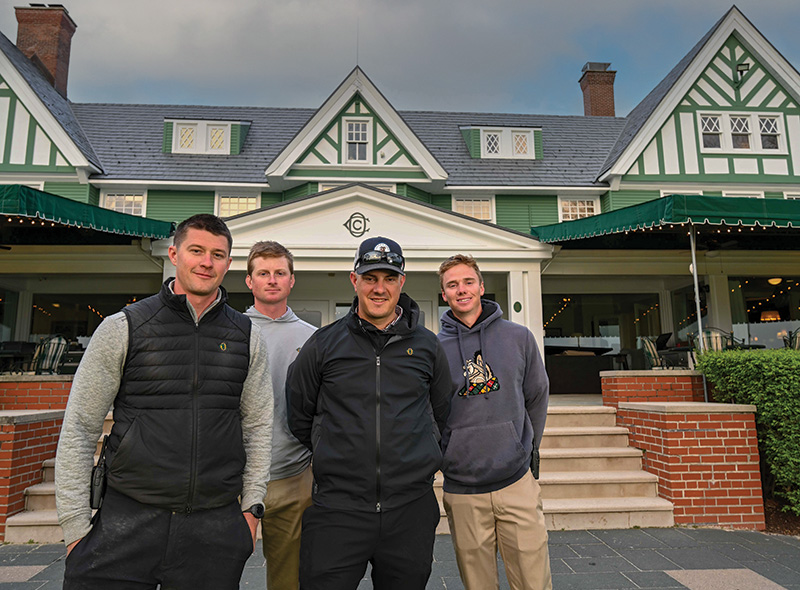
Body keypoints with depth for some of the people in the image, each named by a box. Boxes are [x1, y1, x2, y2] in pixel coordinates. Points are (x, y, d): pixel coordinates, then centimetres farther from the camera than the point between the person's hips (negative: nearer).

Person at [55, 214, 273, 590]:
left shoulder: (247, 337, 4)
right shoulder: (123, 327, -2)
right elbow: (78, 430, 0)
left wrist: (251, 506, 6)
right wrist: (75, 524, -1)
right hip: (127, 520, -1)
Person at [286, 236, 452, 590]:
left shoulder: (426, 346, 5)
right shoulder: (324, 344, 1)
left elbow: (444, 413, 18)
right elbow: (298, 415, 11)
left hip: (411, 507, 2)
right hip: (337, 508, -1)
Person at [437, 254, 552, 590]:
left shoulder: (518, 337, 2)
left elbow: (537, 397, 11)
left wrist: (527, 448, 11)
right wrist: (442, 457, 4)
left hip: (518, 483, 1)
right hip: (462, 490, 0)